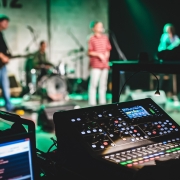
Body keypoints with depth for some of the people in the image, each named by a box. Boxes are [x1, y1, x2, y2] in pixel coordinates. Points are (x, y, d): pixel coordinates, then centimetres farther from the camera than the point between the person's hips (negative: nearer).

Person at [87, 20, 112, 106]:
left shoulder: (105, 38, 13)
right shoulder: (91, 38, -3)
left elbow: (108, 50, 16)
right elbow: (89, 52, -6)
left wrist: (106, 55, -3)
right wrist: (98, 54, -16)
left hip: (105, 64, 6)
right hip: (95, 65, -6)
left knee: (103, 84, 11)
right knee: (93, 84, -6)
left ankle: (102, 102, 18)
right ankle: (92, 103, -1)